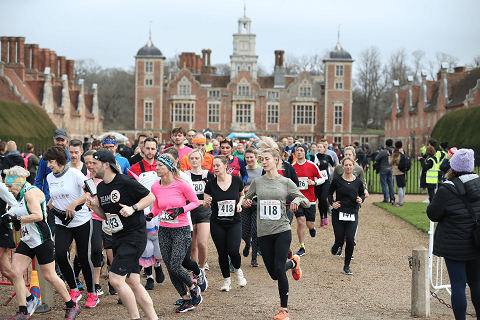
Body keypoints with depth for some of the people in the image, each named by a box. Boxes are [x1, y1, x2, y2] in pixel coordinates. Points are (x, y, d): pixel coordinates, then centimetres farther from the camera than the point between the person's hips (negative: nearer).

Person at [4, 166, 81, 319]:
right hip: (27, 241, 9)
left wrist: (17, 219, -21)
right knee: (15, 273, 0)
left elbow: (38, 216, -27)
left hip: (41, 240, -9)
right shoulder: (22, 195, 13)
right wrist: (10, 218, 8)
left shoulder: (31, 192, -16)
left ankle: (72, 306, 15)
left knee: (49, 276, -1)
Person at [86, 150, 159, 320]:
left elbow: (151, 197, -7)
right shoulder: (100, 187, 11)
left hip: (134, 236, -9)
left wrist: (133, 208, -19)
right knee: (132, 283, 8)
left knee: (116, 279, -15)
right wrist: (94, 207, 1)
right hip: (118, 238, 9)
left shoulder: (126, 182, -13)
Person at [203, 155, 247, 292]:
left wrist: (239, 203, -3)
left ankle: (238, 270, 18)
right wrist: (207, 202, -20)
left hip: (234, 222, -1)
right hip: (217, 223, 1)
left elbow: (242, 194, 17)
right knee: (222, 253, 3)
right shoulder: (210, 184, -3)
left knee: (233, 250, -14)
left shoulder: (236, 181, -3)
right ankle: (226, 280, 23)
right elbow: (205, 205, 3)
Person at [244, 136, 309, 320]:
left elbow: (307, 202, 4)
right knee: (273, 274, 5)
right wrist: (246, 202, -5)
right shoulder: (257, 182, 5)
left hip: (282, 231, -3)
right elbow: (246, 198, 18)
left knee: (279, 268, -14)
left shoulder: (286, 183, 1)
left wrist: (298, 200, -19)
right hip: (264, 233, 3)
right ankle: (293, 263, 39)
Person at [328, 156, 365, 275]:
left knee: (350, 241, -9)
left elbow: (362, 194, 20)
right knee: (339, 241, -1)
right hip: (338, 213, -1)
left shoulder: (358, 182, 4)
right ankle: (336, 246, 39)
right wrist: (332, 203, -6)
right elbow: (330, 193, 11)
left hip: (353, 214, 1)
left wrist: (361, 199, -2)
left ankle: (346, 266, 7)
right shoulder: (337, 180, -1)